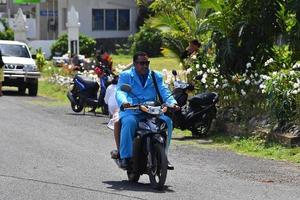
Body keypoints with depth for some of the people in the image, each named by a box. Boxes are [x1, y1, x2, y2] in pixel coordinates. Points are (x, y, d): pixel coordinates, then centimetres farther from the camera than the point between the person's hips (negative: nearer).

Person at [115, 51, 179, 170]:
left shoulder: (156, 76, 20)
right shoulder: (125, 75, 11)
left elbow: (164, 92, 4)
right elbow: (120, 91, -8)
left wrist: (172, 103, -19)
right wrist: (123, 102, -32)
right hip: (131, 111, -3)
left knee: (167, 121, -23)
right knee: (129, 122, -36)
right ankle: (125, 157, -30)